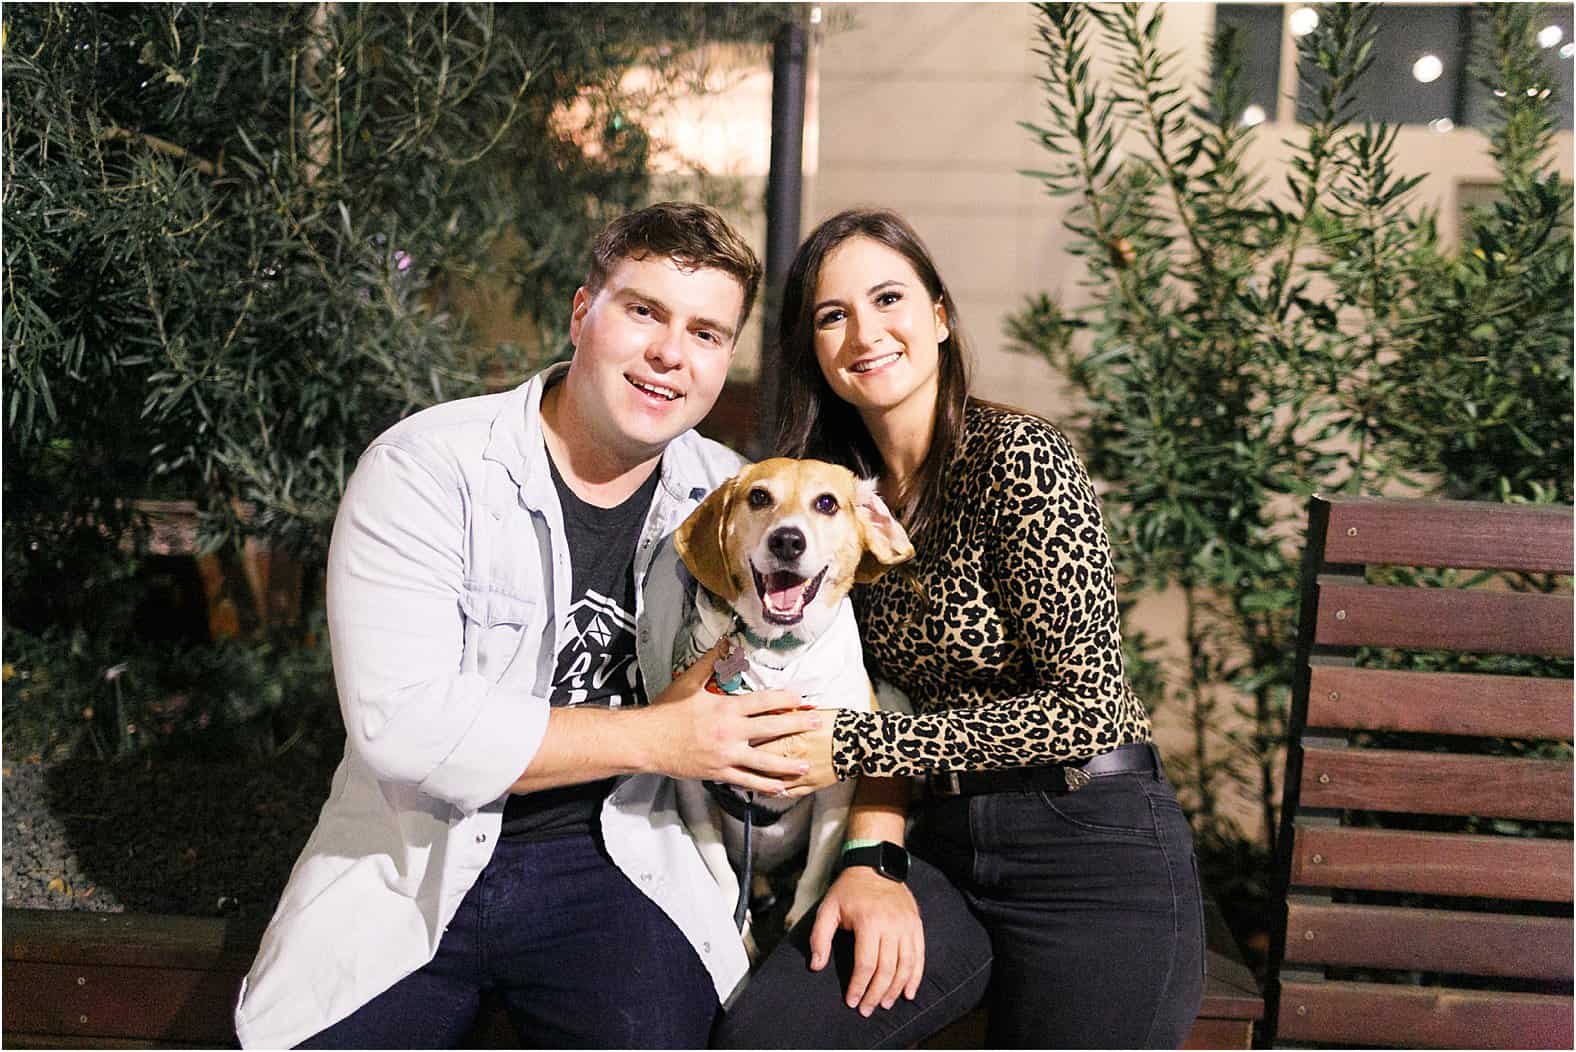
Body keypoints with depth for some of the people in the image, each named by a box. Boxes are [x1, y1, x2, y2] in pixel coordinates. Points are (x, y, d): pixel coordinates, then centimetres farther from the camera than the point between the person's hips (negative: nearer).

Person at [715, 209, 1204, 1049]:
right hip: (944, 848, 5)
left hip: (1097, 853, -4)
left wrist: (847, 744, -18)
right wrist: (870, 856, -9)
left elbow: (1088, 708, -17)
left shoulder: (1018, 457, -14)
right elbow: (869, 700, 8)